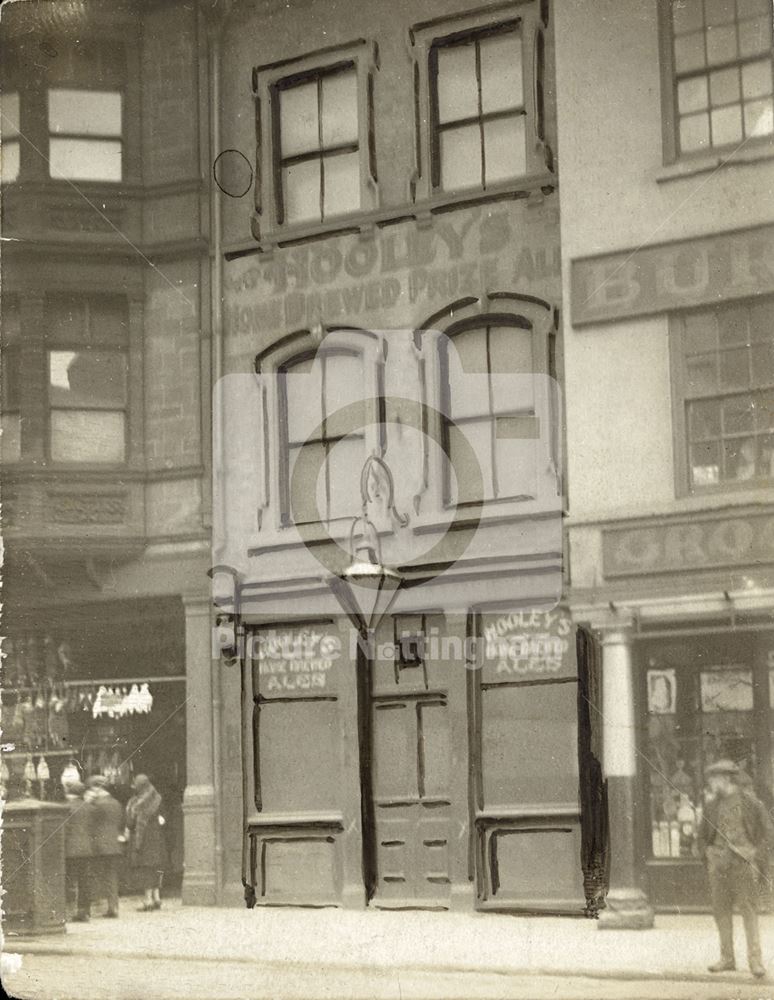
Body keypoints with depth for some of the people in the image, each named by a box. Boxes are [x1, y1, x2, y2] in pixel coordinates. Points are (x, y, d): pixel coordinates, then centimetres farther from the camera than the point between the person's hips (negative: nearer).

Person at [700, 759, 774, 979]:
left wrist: (754, 854, -6)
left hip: (742, 862, -4)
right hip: (718, 862, 5)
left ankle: (755, 960, -5)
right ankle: (727, 958, 13)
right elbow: (703, 834, 22)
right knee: (721, 910, 5)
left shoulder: (750, 802, -1)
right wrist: (708, 851, 6)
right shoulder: (711, 805, 11)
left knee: (748, 909, -7)